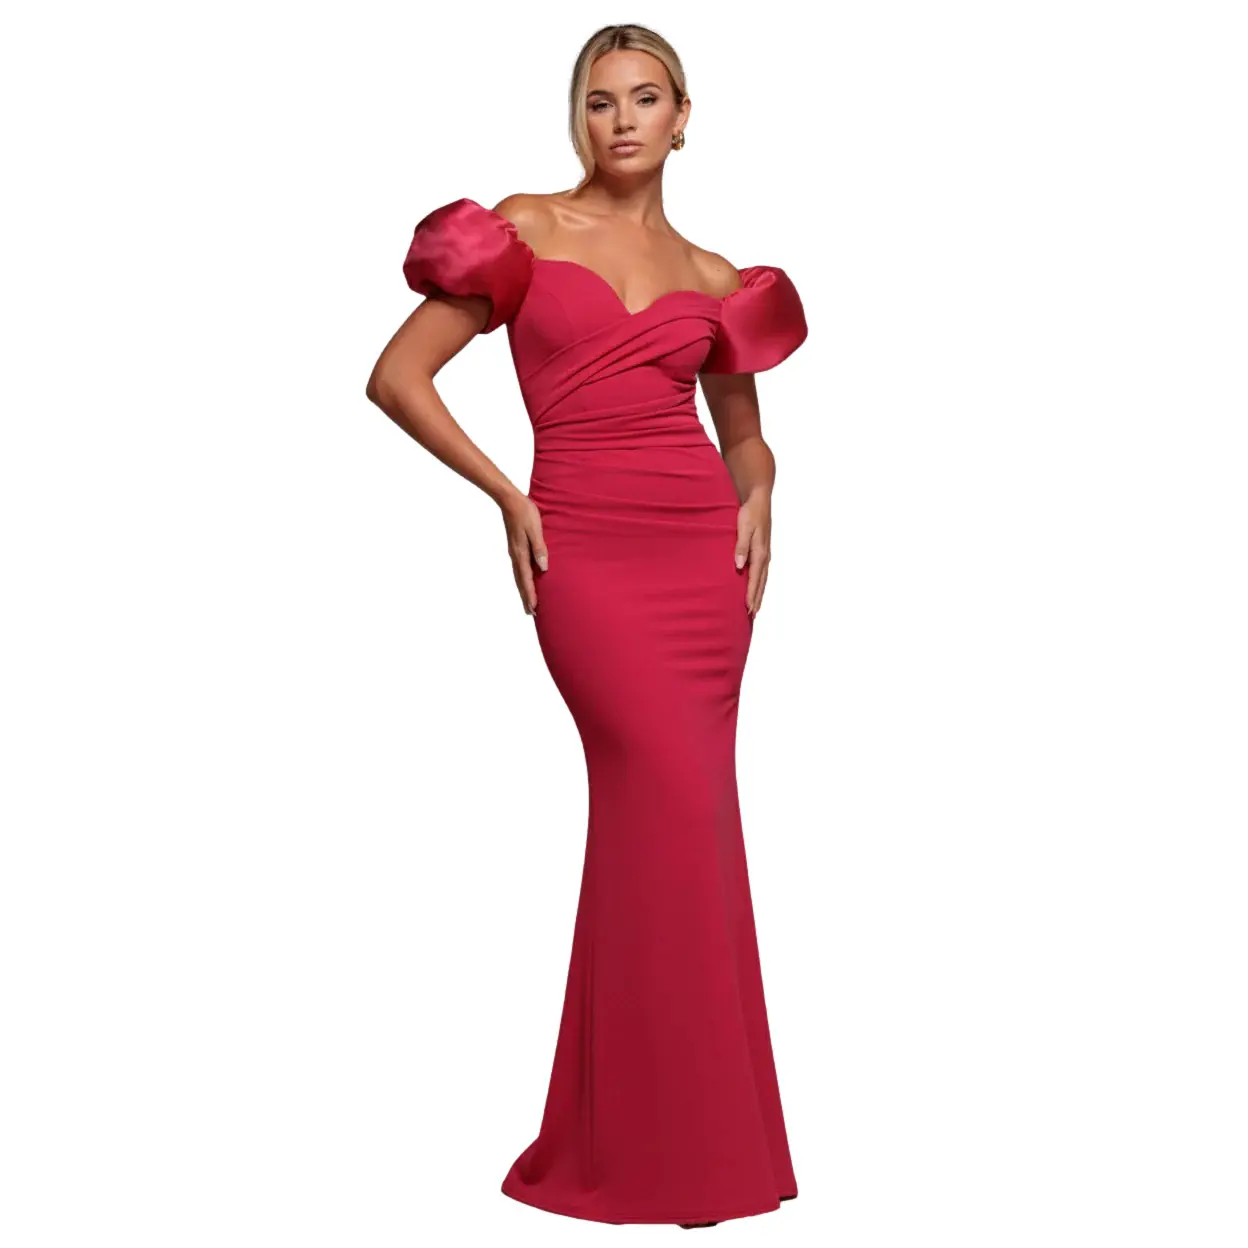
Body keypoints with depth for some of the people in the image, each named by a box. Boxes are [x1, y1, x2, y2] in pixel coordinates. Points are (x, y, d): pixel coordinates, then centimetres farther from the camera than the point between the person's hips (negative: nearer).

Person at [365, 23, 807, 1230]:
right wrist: (505, 494, -4)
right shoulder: (524, 231, 5)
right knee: (674, 806, -12)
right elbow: (396, 375, 2)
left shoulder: (710, 277, 16)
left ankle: (682, 1116, 19)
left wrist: (757, 501, 4)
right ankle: (658, 1145, 2)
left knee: (668, 816, 4)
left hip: (701, 548, 4)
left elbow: (744, 431, 26)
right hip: (585, 550, -4)